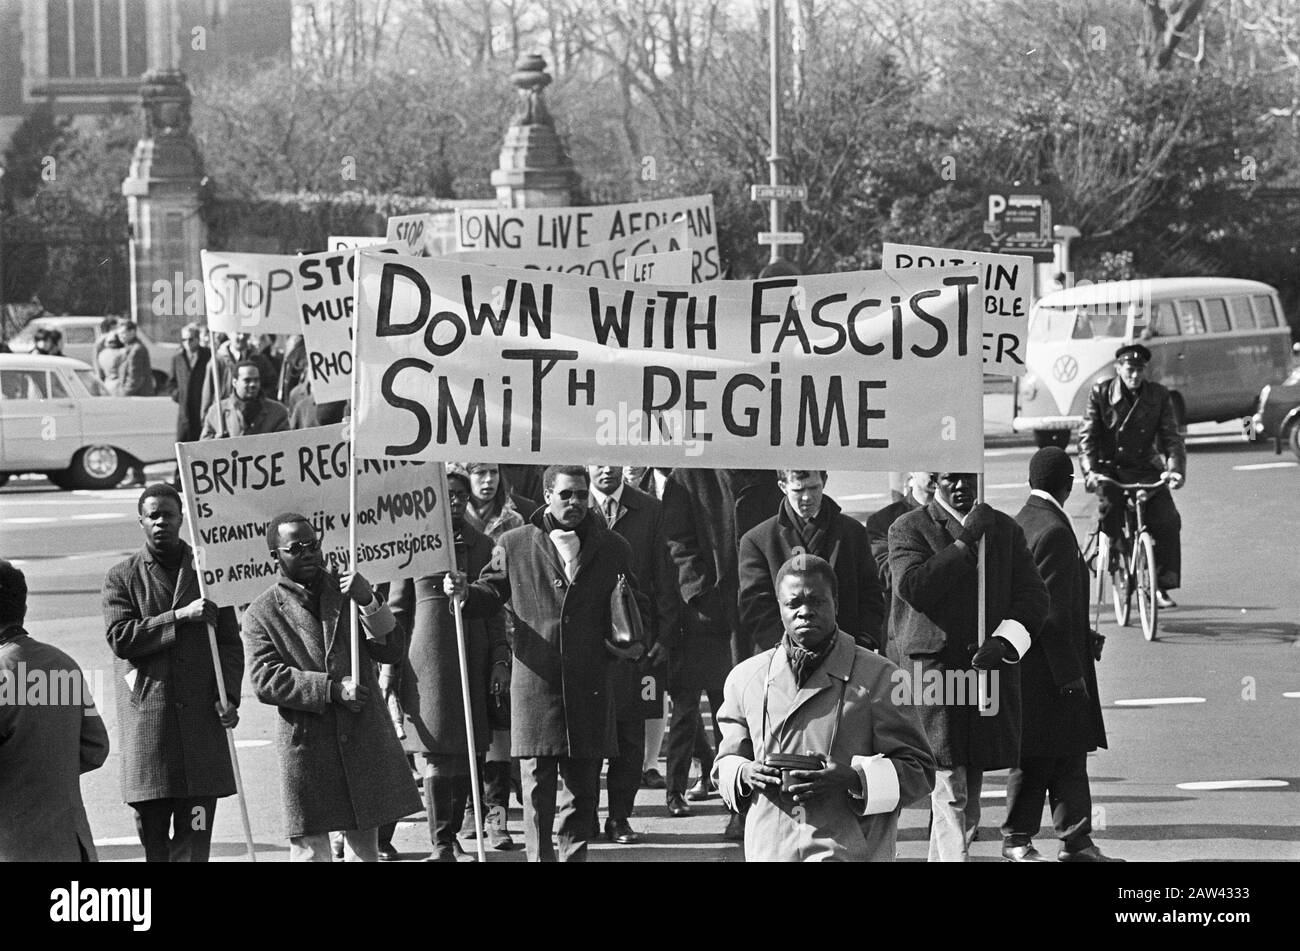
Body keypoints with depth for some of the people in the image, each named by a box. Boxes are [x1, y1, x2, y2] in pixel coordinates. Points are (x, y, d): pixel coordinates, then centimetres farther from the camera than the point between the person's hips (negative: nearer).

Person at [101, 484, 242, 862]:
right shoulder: (122, 577, 7)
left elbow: (230, 643, 11)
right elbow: (120, 638, -6)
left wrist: (228, 696, -5)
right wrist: (180, 617, -14)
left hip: (201, 717, 1)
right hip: (147, 720, -1)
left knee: (195, 835, -4)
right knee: (153, 834, 0)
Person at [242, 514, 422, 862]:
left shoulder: (347, 590, 11)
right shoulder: (262, 612, 1)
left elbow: (392, 652, 5)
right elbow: (265, 680, -10)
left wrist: (369, 603, -13)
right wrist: (331, 689, -18)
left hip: (364, 739, 3)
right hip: (306, 746, -3)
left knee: (365, 845, 7)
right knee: (309, 847, -4)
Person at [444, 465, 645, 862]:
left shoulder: (613, 549, 10)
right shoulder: (515, 545, 6)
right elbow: (492, 592, 14)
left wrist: (630, 643, 0)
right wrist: (465, 592, -7)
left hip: (589, 687, 2)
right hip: (535, 684, -2)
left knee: (584, 785, 7)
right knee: (537, 786, -3)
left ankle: (574, 854, 17)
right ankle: (539, 856, 2)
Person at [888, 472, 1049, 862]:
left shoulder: (1006, 530, 14)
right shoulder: (908, 529, 1)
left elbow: (1033, 596, 9)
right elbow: (912, 587, -15)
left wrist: (1004, 642, -8)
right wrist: (966, 541, -16)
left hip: (989, 667, 5)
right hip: (934, 667, -5)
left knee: (968, 796, 12)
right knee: (950, 795, -13)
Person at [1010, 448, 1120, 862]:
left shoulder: (1020, 524, 10)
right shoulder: (1053, 531, -18)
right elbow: (1051, 610, -21)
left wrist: (1084, 638, 20)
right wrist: (1069, 672, -18)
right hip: (1047, 670, -10)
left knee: (1070, 756, 12)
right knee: (1037, 758, 0)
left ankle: (1076, 840, 14)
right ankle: (1017, 840, 7)